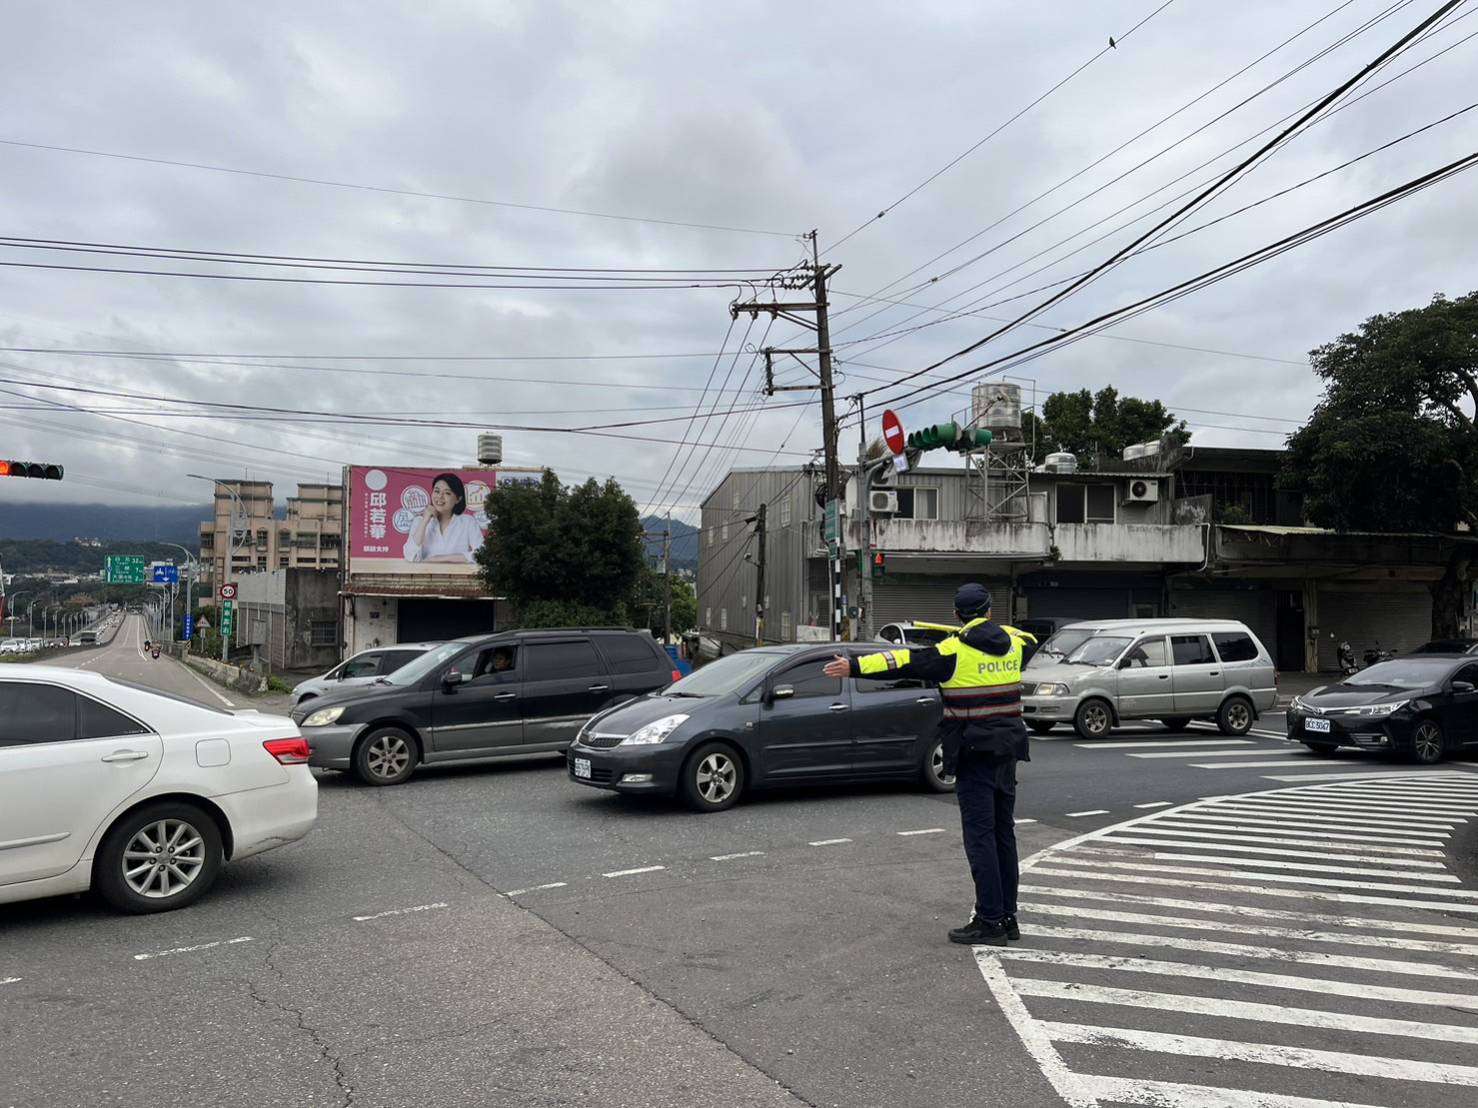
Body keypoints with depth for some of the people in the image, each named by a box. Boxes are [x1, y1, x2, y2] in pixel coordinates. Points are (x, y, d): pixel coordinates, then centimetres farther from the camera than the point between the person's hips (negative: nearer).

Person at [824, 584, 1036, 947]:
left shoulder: (955, 651, -12)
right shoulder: (1014, 642, 7)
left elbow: (904, 662, -18)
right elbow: (1030, 641, 31)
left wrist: (855, 666, -19)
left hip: (974, 755, -7)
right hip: (1007, 753, 7)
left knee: (980, 836, -3)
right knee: (1003, 833, 14)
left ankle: (990, 921, -2)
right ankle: (1008, 917, 21)